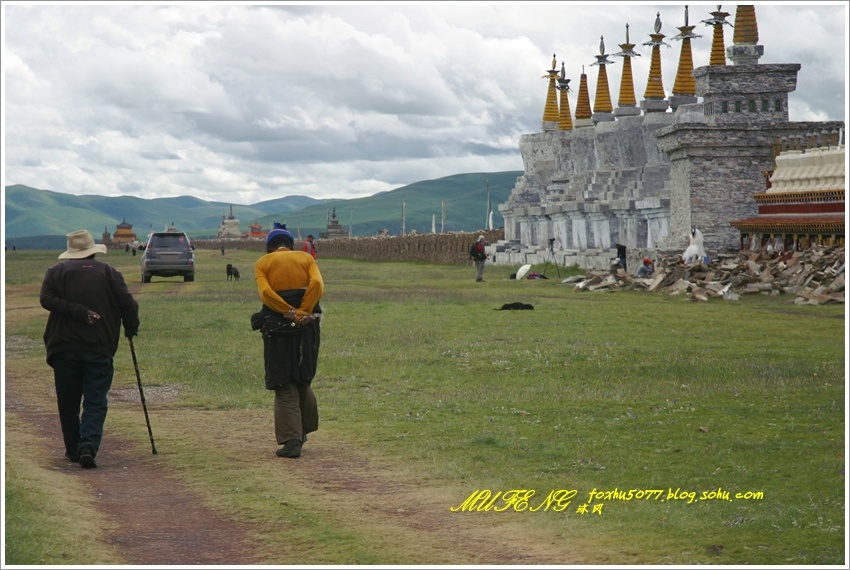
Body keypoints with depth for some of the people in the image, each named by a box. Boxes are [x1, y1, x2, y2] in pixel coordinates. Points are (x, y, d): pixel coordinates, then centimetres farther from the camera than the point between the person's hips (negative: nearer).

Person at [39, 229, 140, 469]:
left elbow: (46, 298, -8)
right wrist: (131, 328, 14)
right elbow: (128, 303, -2)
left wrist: (79, 313, -12)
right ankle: (88, 445, -21)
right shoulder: (108, 272, 7)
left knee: (68, 402, 13)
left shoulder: (55, 272, 9)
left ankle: (73, 450, 18)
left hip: (64, 347, 1)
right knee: (95, 402, -1)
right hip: (99, 348, -1)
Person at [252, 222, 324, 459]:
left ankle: (291, 440, -5)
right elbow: (317, 284, -10)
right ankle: (303, 430, 28)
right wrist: (302, 313, -14)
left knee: (284, 387, 3)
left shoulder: (262, 263, 4)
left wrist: (290, 313, -15)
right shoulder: (306, 258, 9)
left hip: (277, 327, -2)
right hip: (307, 327, 2)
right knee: (303, 381, 21)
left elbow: (265, 292, -13)